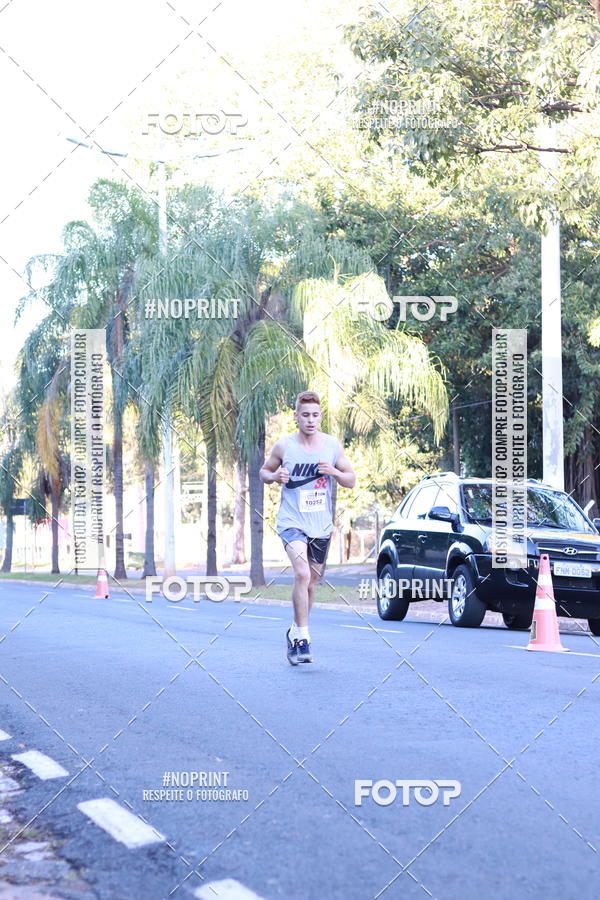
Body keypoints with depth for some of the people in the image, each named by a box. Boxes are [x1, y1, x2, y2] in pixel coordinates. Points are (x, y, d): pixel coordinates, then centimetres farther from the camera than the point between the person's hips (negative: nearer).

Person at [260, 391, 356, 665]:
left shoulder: (333, 445, 2)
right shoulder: (284, 446, -3)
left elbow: (351, 480, 7)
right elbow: (264, 471, 10)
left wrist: (334, 472, -14)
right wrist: (274, 476, -13)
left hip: (321, 526, 4)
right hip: (292, 522, -3)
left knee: (310, 583, 13)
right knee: (302, 573, -23)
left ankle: (295, 632, 34)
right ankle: (303, 639, -19)